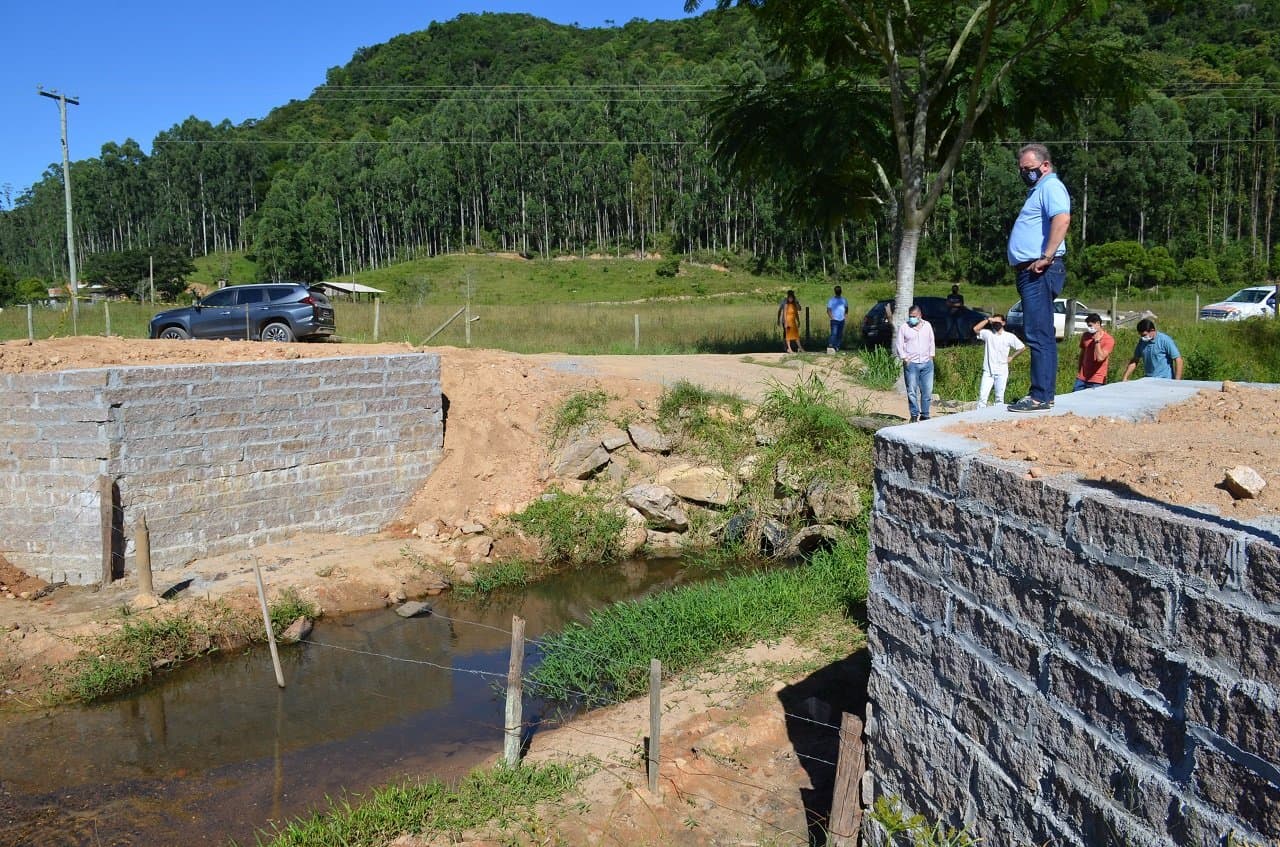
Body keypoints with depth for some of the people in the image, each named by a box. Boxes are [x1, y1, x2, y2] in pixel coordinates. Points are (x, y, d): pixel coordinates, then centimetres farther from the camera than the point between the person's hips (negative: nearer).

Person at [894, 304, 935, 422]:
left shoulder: (927, 325, 10)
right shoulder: (903, 328, 1)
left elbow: (932, 342, 17)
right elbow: (899, 345, 1)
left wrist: (931, 356, 9)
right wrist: (904, 358, -7)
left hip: (927, 363, 3)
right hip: (911, 363, -3)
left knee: (927, 390, 3)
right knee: (912, 391, -4)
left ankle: (925, 415, 11)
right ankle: (914, 414, 5)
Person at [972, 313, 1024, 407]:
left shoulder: (1009, 336, 3)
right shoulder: (988, 333, 5)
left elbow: (1022, 347, 9)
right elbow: (975, 329, -8)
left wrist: (1011, 357, 5)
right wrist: (987, 320, -11)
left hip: (1001, 372, 0)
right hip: (988, 371, 0)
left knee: (1000, 397, 2)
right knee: (982, 395, -6)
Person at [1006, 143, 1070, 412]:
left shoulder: (1051, 187, -8)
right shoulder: (1038, 190, 25)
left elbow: (1062, 219, -26)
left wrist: (1046, 257, -28)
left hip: (1039, 272, -11)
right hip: (1029, 272, 11)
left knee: (1038, 335, -13)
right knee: (1039, 335, 12)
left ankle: (1041, 397, -13)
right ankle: (1040, 393, 18)